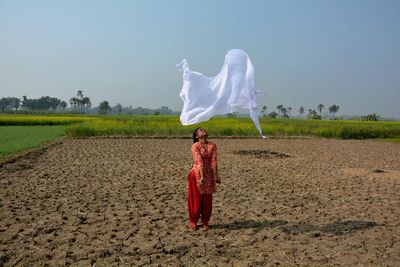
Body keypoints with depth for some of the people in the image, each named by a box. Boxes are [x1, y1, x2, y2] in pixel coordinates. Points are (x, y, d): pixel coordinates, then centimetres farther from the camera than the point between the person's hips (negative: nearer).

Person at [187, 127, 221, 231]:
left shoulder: (212, 145, 2)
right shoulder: (195, 146, -9)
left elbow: (213, 161, -5)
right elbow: (199, 161, -20)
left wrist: (216, 176, -12)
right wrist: (201, 177, -27)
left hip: (209, 175, 3)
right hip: (197, 175, -3)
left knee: (207, 200, 8)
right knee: (196, 200, 6)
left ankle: (205, 222, 25)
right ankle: (193, 222, 24)